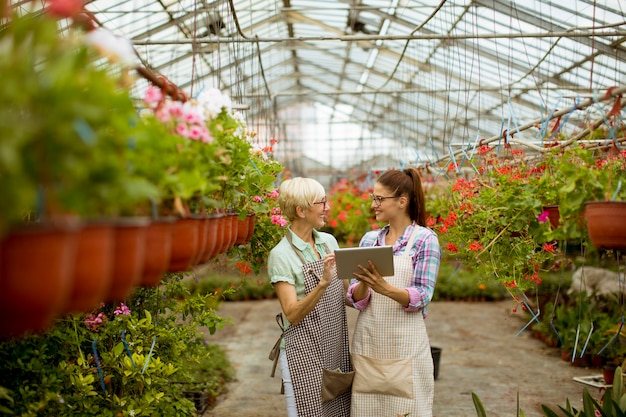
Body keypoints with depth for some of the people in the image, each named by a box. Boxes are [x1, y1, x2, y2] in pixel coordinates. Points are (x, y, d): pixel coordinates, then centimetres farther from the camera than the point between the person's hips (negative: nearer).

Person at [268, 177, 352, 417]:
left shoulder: (329, 241, 6)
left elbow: (345, 294, 12)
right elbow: (292, 314, -17)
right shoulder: (281, 254, -11)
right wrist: (323, 283, -30)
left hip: (337, 350, 6)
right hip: (304, 353, -6)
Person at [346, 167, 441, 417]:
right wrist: (364, 285, -18)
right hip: (366, 344, 5)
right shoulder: (369, 239, 8)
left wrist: (385, 288, -29)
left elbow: (421, 297, -12)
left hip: (405, 345, -4)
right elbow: (355, 298, 4)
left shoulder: (425, 239, -6)